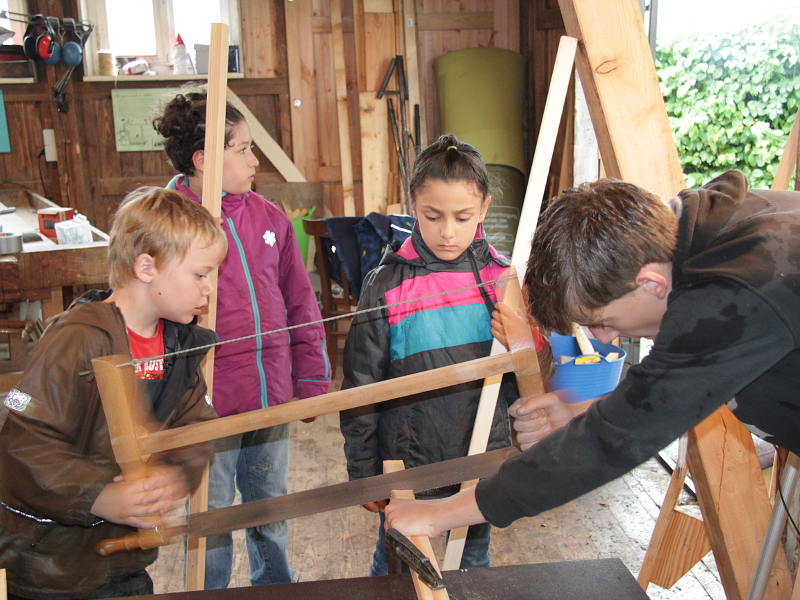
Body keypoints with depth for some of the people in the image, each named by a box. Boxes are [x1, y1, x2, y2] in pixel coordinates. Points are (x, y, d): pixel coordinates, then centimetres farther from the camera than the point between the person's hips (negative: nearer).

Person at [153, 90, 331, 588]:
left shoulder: (268, 216, 4)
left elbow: (300, 301, 10)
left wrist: (313, 377, 9)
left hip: (273, 399, 5)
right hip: (208, 409, -4)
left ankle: (276, 586, 45)